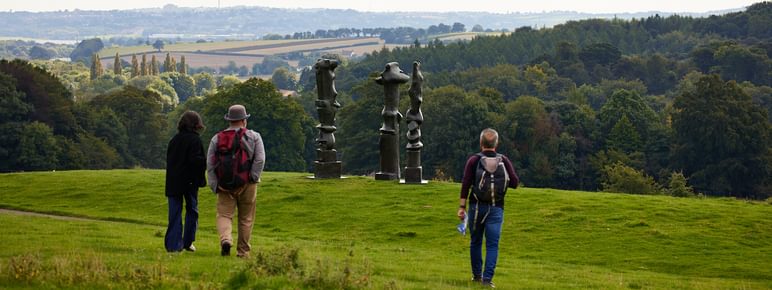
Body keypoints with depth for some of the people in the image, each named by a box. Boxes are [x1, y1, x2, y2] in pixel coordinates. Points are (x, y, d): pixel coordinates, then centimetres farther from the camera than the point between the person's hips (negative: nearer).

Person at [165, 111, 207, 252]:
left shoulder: (174, 139, 8)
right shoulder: (194, 139, -10)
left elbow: (168, 159, 12)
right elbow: (195, 160, -19)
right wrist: (207, 161, -5)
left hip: (173, 181, 5)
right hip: (190, 181, -4)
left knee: (175, 213, 5)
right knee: (192, 211, 12)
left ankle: (173, 244, -1)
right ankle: (188, 242, 14)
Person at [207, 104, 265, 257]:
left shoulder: (217, 138, 6)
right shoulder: (254, 137, 2)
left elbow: (210, 164, 1)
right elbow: (260, 159, -10)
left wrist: (214, 185, 2)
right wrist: (253, 177, -3)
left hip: (224, 185, 1)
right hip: (246, 184, 0)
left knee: (224, 215, 1)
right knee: (246, 218, 10)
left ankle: (225, 239, -27)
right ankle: (243, 251, 14)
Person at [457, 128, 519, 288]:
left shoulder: (474, 160, -4)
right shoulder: (504, 161, -2)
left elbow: (465, 185, -9)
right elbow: (515, 182, -4)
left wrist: (462, 207, -7)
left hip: (477, 207, 0)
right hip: (496, 208, 0)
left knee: (475, 242, 15)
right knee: (492, 244, 0)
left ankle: (477, 275, 25)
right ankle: (487, 278, -10)